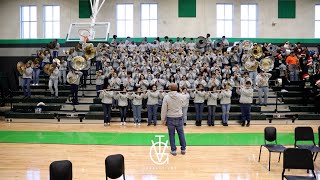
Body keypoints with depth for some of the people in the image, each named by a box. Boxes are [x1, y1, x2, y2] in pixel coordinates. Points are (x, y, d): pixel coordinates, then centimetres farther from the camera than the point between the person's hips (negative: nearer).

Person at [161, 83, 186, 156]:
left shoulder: (166, 97, -11)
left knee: (171, 134, 7)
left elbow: (164, 109, -8)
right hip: (179, 117, 2)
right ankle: (183, 149, 19)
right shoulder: (180, 96, -6)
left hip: (170, 118, -2)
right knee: (181, 133, 12)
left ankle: (173, 150, 11)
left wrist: (163, 119, 0)